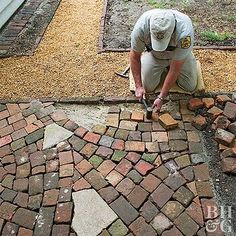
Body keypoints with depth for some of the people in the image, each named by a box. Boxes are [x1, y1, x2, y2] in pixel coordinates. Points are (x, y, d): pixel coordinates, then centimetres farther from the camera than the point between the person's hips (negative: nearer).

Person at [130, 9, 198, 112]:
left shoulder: (184, 33, -41)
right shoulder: (141, 26, -37)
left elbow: (175, 69, -33)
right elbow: (134, 56, -21)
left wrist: (161, 97, -31)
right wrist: (138, 86, -22)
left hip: (178, 54, 0)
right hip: (154, 54, 1)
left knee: (190, 86, -3)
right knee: (147, 87, -8)